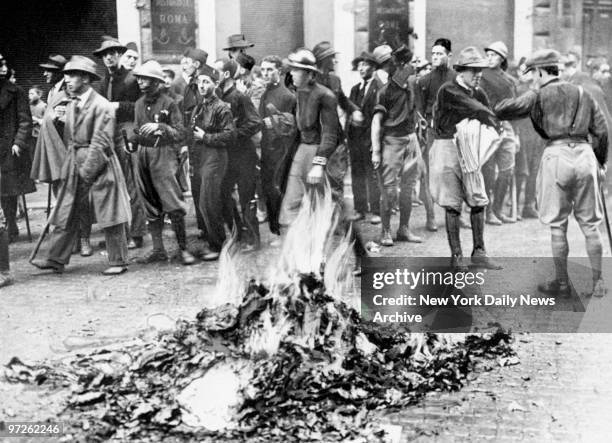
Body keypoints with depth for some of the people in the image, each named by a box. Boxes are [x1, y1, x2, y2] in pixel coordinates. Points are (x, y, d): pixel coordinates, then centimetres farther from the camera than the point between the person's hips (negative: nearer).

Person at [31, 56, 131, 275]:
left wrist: (87, 171, -17)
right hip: (76, 165, 7)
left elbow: (100, 143, -16)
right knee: (66, 215, 8)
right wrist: (72, 164, 9)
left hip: (99, 167, -7)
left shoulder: (102, 106, -12)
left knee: (109, 217, 0)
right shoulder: (71, 105, 11)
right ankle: (56, 259, 14)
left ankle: (118, 262, 10)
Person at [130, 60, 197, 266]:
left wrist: (159, 127, -21)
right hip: (143, 155, 6)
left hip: (163, 154, -6)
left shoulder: (168, 103, -5)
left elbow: (180, 133, -9)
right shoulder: (139, 104, 12)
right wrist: (132, 142, 3)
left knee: (173, 205, -10)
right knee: (150, 205, 8)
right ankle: (158, 249, 16)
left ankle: (183, 248, -2)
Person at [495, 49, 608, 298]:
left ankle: (562, 283, 10)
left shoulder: (539, 95, 3)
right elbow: (601, 131, 14)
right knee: (590, 223, 10)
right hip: (584, 155, 4)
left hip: (557, 154, -4)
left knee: (557, 225, 6)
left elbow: (502, 110, -4)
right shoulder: (582, 93, 16)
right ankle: (598, 282, 13)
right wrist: (601, 164, 22)